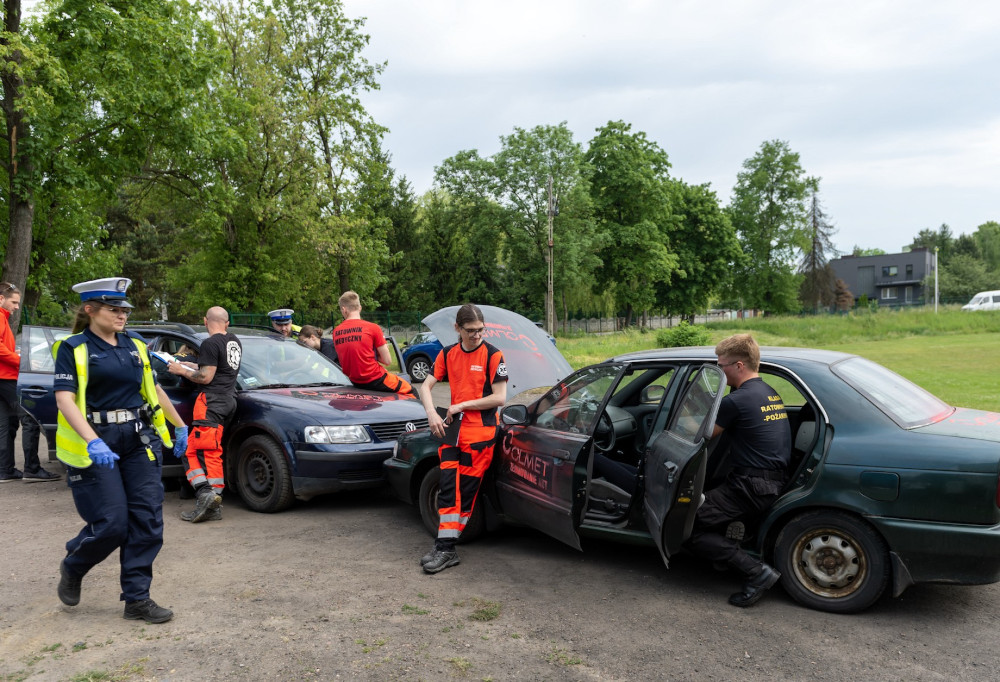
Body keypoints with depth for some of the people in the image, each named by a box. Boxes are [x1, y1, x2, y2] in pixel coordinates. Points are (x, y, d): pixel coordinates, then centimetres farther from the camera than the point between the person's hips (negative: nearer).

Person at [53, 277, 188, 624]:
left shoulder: (135, 345, 12)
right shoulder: (73, 348, -5)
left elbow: (155, 390, 23)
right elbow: (64, 399, -16)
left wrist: (180, 425, 24)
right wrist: (93, 441, -29)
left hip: (139, 440, 5)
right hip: (96, 444, -5)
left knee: (147, 521, -1)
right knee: (111, 524, -6)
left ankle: (137, 598, 10)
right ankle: (72, 568, 27)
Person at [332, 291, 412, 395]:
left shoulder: (336, 331, 2)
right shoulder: (373, 328, -11)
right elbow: (387, 361, -8)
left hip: (354, 381, 6)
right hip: (374, 380, -6)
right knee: (409, 390, 12)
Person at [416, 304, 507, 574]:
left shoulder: (493, 355, -6)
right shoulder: (448, 354, 8)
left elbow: (499, 398, -9)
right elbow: (426, 386, 8)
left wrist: (462, 405, -11)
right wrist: (432, 414, -10)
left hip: (480, 432, -4)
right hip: (452, 429, 4)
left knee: (466, 490, 0)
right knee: (448, 486, -1)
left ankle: (446, 547, 7)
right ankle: (446, 547, 3)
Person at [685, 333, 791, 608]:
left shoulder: (737, 400, -16)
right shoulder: (770, 394, 13)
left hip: (750, 486, -10)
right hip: (774, 482, 10)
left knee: (690, 530, -6)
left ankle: (757, 571, -11)